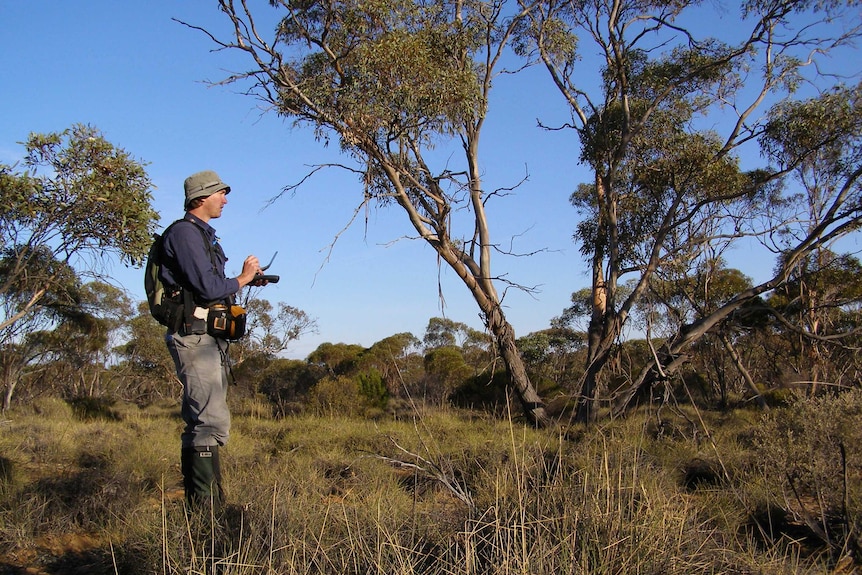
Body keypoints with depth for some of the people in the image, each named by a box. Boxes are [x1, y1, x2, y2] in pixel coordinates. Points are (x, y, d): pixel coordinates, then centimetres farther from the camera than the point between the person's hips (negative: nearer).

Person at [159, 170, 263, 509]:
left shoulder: (202, 234, 22)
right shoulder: (184, 232, -10)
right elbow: (207, 287, -19)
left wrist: (247, 279, 10)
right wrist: (242, 279, -4)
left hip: (209, 338, 11)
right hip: (194, 337, -11)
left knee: (202, 422, 12)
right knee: (212, 421, -14)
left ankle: (201, 505, 19)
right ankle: (206, 507, -12)